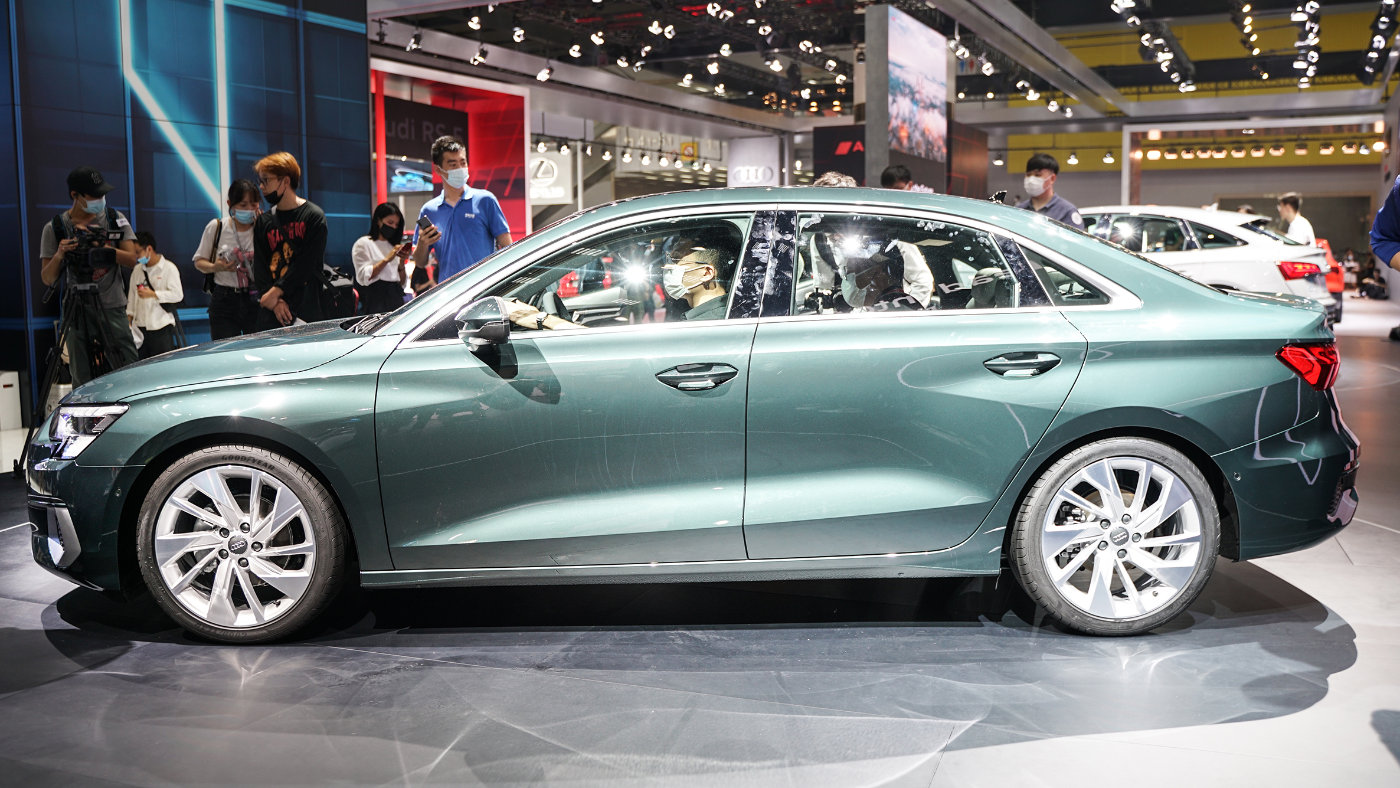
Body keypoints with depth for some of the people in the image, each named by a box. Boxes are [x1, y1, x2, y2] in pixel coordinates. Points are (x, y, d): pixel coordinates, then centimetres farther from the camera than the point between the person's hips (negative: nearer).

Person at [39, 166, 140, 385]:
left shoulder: (115, 219, 8)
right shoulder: (55, 228, 5)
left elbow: (131, 259, 0)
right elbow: (47, 279, 4)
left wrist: (105, 248, -15)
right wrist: (59, 255, -15)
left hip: (112, 309, 0)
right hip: (77, 312, 0)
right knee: (82, 381, 5)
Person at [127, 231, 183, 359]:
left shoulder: (169, 268, -3)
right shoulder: (137, 269, 15)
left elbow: (178, 295, -11)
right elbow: (132, 294, 20)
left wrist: (153, 294, -16)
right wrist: (129, 315, 12)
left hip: (161, 325, -5)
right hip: (140, 326, 6)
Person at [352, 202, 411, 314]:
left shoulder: (393, 246, 23)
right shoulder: (363, 244, 3)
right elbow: (364, 277, -10)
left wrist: (402, 262, 1)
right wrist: (386, 259, -12)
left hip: (397, 298, 6)